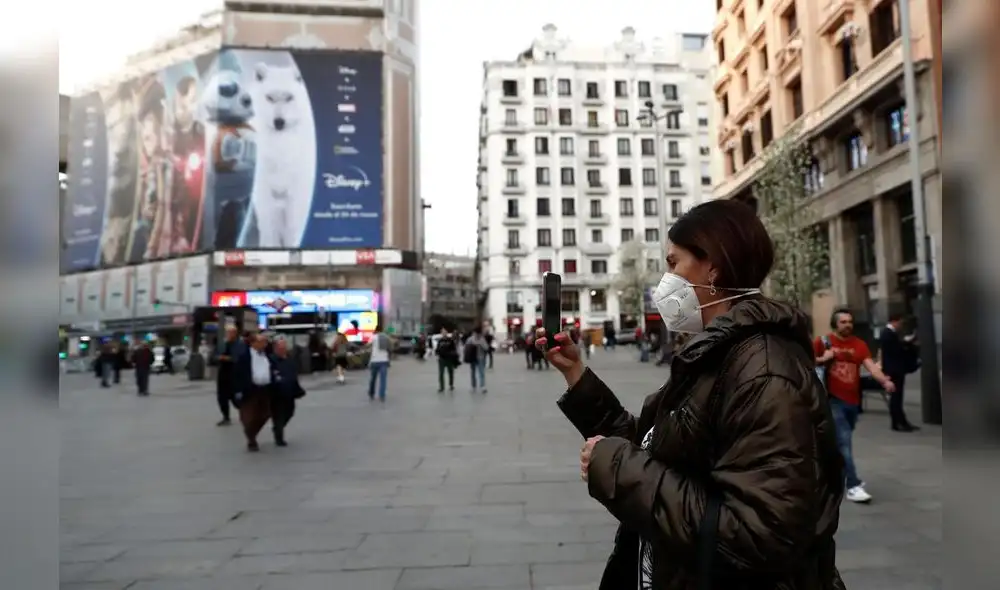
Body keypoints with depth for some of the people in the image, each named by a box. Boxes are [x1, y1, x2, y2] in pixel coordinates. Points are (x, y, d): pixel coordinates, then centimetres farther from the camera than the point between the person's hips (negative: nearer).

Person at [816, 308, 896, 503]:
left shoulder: (859, 344, 3)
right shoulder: (823, 341, -4)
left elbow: (871, 365, -10)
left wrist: (885, 381, -27)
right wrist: (823, 359, -17)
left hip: (853, 400, 4)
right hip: (833, 400, -4)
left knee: (843, 442, 19)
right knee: (844, 442, -10)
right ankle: (853, 486, -10)